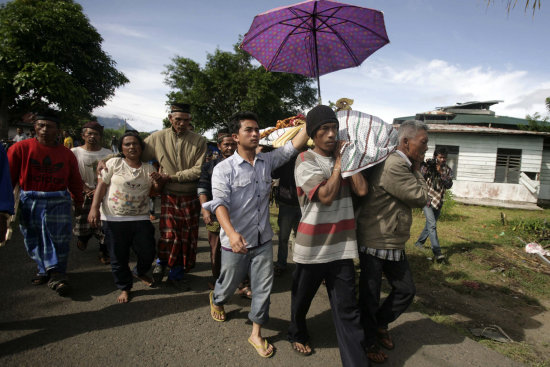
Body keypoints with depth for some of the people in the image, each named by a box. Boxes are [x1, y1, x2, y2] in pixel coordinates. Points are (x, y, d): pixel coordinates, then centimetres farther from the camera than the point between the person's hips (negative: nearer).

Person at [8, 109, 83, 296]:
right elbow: (9, 176, -2)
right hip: (30, 202, 0)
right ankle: (45, 270, 26)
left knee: (58, 239, -1)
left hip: (59, 202, 0)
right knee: (34, 239, 9)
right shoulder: (20, 148, -2)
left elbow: (75, 180, 12)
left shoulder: (67, 154, 3)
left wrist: (78, 202, 18)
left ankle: (56, 273, 9)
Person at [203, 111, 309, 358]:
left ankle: (256, 333, 28)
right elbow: (219, 202, -26)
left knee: (263, 287, 8)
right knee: (229, 284, 19)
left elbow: (293, 146, -4)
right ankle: (216, 301, 55)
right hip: (235, 242, -3)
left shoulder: (267, 161, 0)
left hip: (263, 240, 3)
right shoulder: (224, 169, -14)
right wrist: (231, 233, -41)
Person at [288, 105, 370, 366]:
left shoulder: (342, 159, 8)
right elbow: (326, 196, -21)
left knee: (347, 309, 3)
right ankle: (298, 335, 47)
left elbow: (361, 189, -7)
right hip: (312, 247, -3)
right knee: (302, 299, 20)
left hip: (342, 246, 3)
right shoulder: (305, 162, -8)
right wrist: (338, 163, -11)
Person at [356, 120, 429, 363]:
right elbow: (421, 197, -17)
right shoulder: (393, 166, -24)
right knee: (370, 297, 9)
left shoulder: (401, 165, 10)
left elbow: (416, 199, 13)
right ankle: (370, 342, 30)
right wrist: (417, 169, -6)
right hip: (374, 244, -10)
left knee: (406, 290, 18)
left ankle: (380, 323, 41)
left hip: (393, 244, 10)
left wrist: (415, 168, 4)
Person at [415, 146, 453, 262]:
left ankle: (419, 242, 36)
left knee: (430, 225, 15)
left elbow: (449, 185, -9)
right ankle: (437, 252, -19)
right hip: (427, 200, -4)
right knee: (432, 225, -15)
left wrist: (441, 173, -21)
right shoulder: (428, 166, -3)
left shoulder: (447, 170, 5)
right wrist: (426, 167, -25)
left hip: (438, 202, 5)